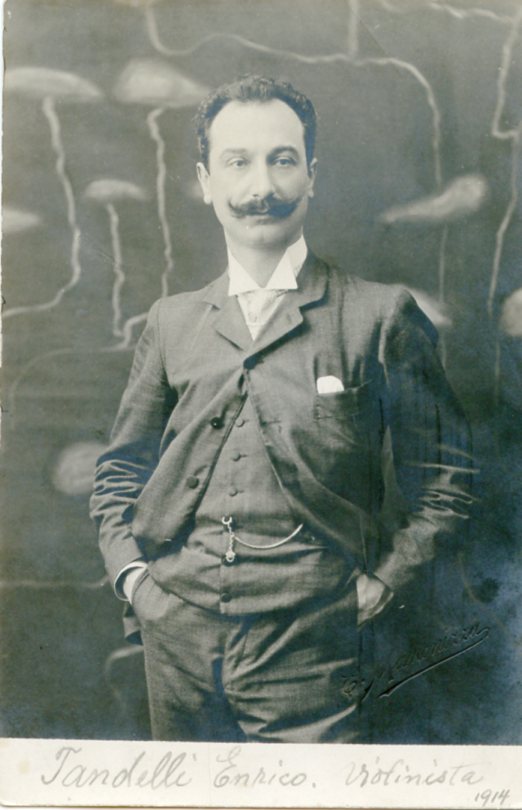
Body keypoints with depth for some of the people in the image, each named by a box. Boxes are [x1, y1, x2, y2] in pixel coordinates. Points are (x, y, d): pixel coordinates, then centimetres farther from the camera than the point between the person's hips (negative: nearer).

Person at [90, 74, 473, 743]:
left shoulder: (380, 315, -2)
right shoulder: (173, 320, 9)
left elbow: (443, 482, 2)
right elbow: (121, 467, 18)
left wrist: (377, 584, -4)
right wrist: (129, 572, 6)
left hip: (305, 647, -3)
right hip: (177, 636, 4)